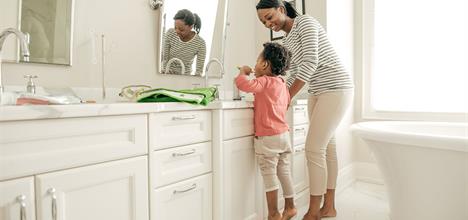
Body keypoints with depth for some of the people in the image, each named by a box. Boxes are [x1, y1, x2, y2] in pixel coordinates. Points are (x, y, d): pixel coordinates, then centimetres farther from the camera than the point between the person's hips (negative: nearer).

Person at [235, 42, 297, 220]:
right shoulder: (282, 84, 13)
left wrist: (243, 71, -7)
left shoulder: (265, 82, -13)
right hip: (284, 134, 8)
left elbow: (243, 84, -28)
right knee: (284, 173, 17)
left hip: (267, 138, -8)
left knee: (269, 176, 2)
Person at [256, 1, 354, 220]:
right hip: (316, 93, 8)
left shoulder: (305, 22, -8)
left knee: (314, 148, -12)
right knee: (326, 146, 8)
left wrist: (287, 97, -19)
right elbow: (294, 74, 17)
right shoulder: (287, 41, 16)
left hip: (336, 88, -8)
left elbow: (311, 61, -19)